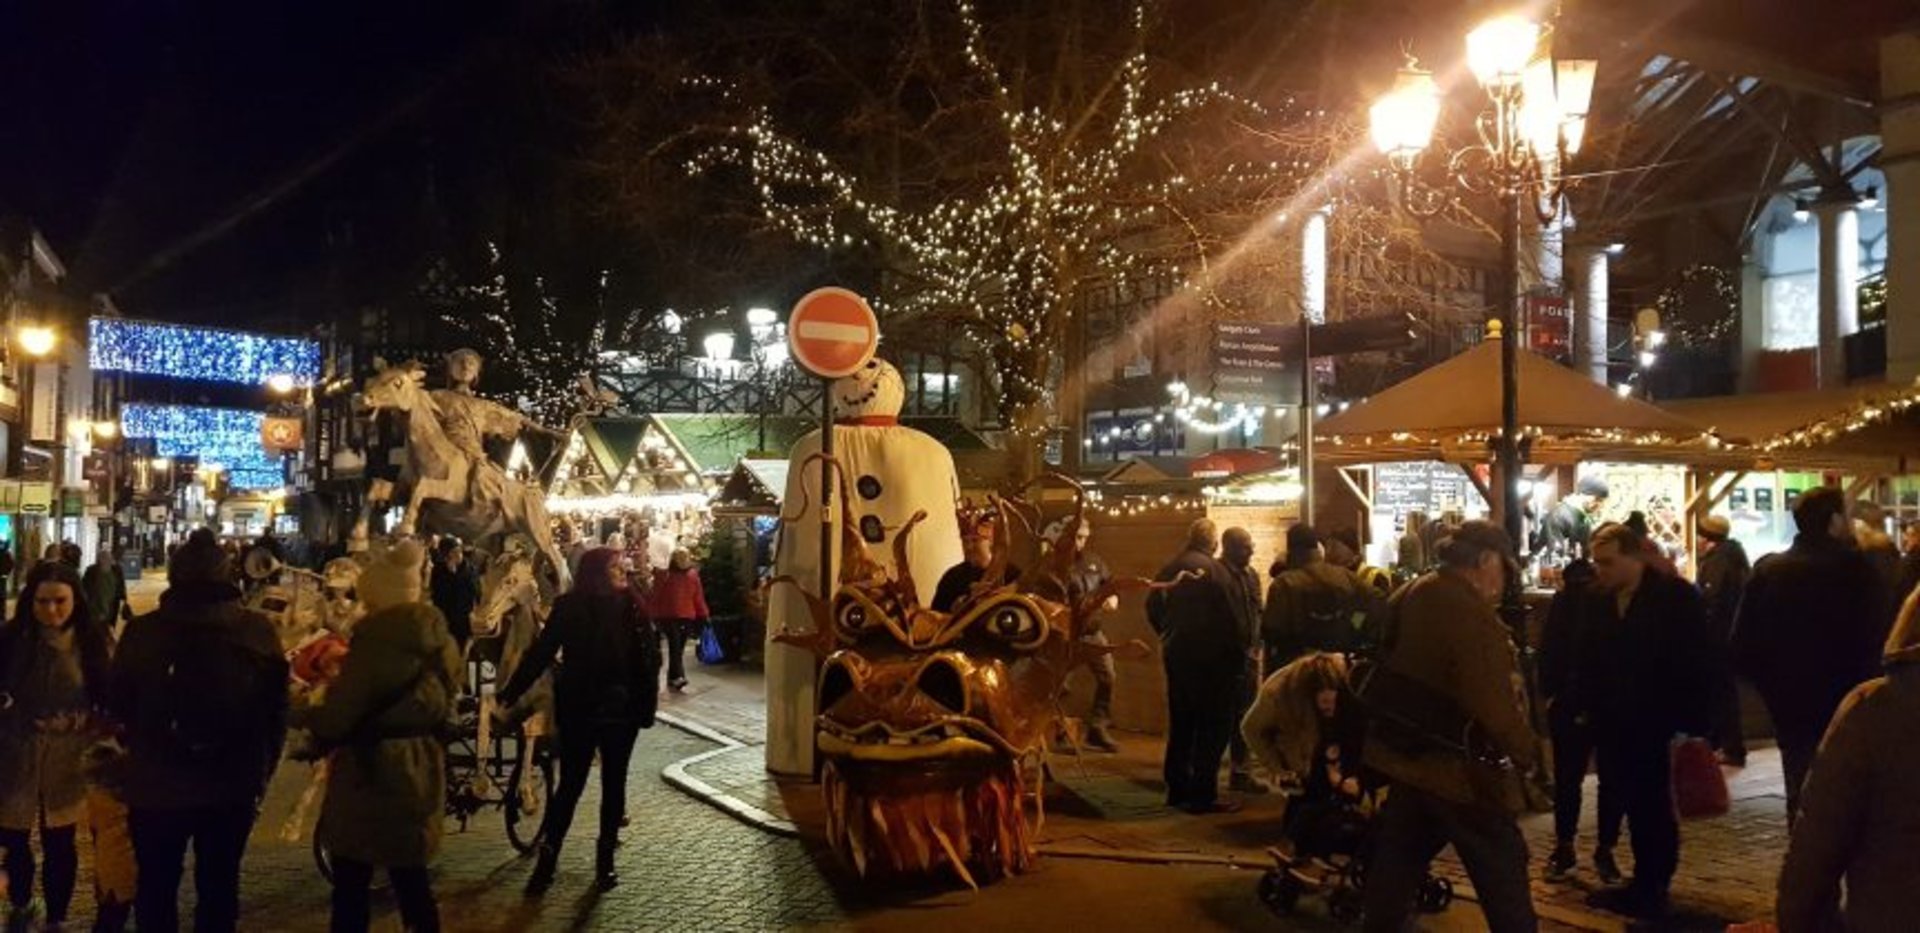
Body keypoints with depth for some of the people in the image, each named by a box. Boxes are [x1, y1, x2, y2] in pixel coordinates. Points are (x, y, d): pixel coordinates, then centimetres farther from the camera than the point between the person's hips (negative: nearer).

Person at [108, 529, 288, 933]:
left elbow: (118, 705, -1)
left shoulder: (142, 630, -11)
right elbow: (277, 708, -7)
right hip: (233, 787, 1)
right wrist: (262, 771, 5)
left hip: (157, 786, 0)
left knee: (156, 889, 18)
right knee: (219, 888, 15)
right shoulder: (259, 631, -10)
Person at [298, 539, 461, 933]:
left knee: (351, 885, 5)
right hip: (419, 772, 7)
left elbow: (337, 716, -18)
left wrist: (303, 715, 2)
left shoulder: (376, 641, -19)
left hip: (371, 774, -7)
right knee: (410, 876, 17)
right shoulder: (441, 641, 6)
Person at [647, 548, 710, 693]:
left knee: (679, 648, 7)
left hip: (687, 617, 4)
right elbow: (655, 597, -2)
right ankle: (677, 676, -25)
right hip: (668, 616, -4)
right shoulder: (663, 575, -2)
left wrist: (703, 616, 7)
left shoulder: (693, 575, 8)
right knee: (675, 645, -17)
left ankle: (672, 678, 16)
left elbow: (698, 597, 10)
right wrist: (654, 616, -5)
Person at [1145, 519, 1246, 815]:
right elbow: (1228, 616, -17)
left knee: (1180, 724, 16)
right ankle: (1203, 795, -1)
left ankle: (1177, 790, 23)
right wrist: (1240, 647, -7)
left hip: (1176, 655, 7)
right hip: (1211, 657, -7)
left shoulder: (1169, 569, 6)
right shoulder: (1213, 569, -14)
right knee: (1213, 727, -1)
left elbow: (1153, 608, 11)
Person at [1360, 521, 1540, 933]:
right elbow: (1492, 702, -26)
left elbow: (1386, 672, 15)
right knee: (1503, 882, 6)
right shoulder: (1470, 613, -22)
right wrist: (1526, 749, -12)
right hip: (1461, 769, -8)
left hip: (1407, 756, 8)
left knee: (1394, 871, 17)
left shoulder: (1408, 597, 5)